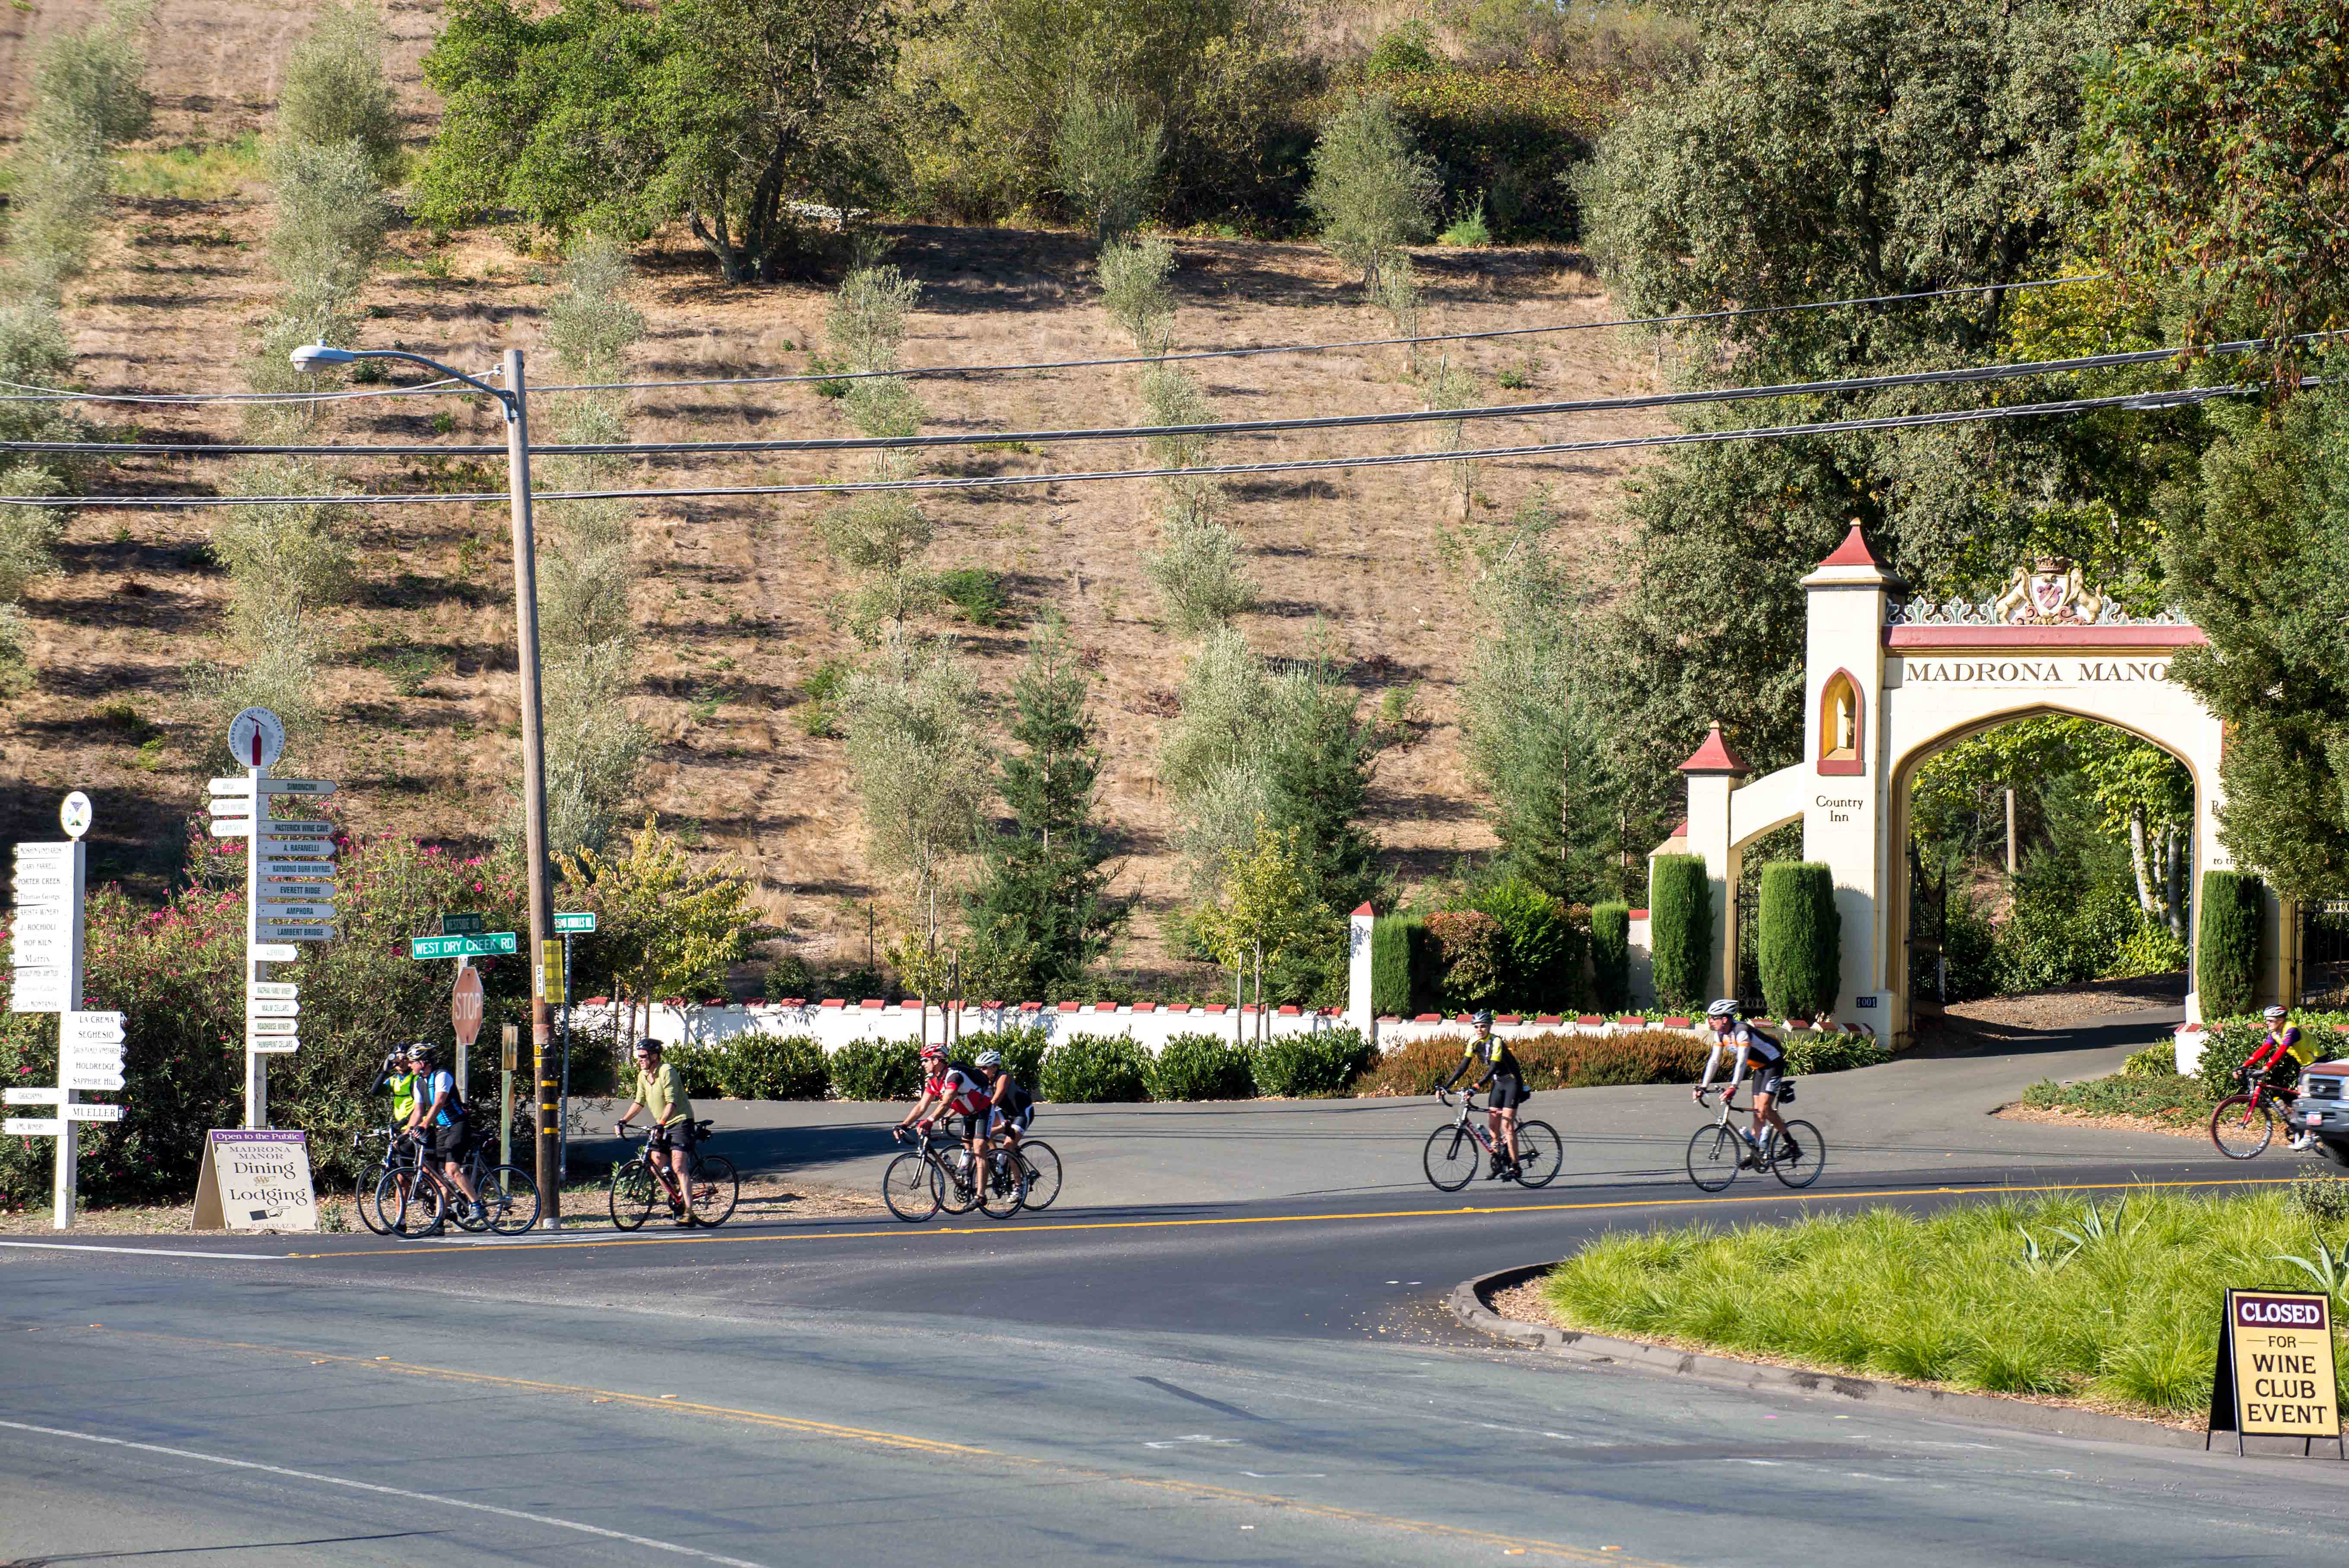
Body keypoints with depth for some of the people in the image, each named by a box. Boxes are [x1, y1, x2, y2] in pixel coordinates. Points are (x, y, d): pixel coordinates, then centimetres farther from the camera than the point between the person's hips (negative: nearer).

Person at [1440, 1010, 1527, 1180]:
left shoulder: (1496, 1042, -22)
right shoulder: (1475, 1043, -2)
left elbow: (1492, 1068, -32)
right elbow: (1463, 1067, -1)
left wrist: (1476, 1087, -42)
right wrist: (1445, 1087, -9)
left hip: (1512, 1082, -7)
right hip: (1498, 1083, 7)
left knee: (1507, 1126, -13)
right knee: (1492, 1125, 2)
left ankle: (1514, 1167, -10)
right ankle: (1499, 1164, 13)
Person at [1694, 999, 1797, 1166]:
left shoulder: (1741, 1031, -29)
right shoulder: (1720, 1034, -2)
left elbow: (1742, 1061, -36)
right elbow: (1714, 1061, 0)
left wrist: (1733, 1087, -44)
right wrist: (1703, 1087, -8)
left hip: (1773, 1064, -9)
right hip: (1759, 1068, 9)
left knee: (1764, 1107, -18)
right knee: (1757, 1110, 5)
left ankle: (1791, 1145, -11)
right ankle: (1755, 1151, 5)